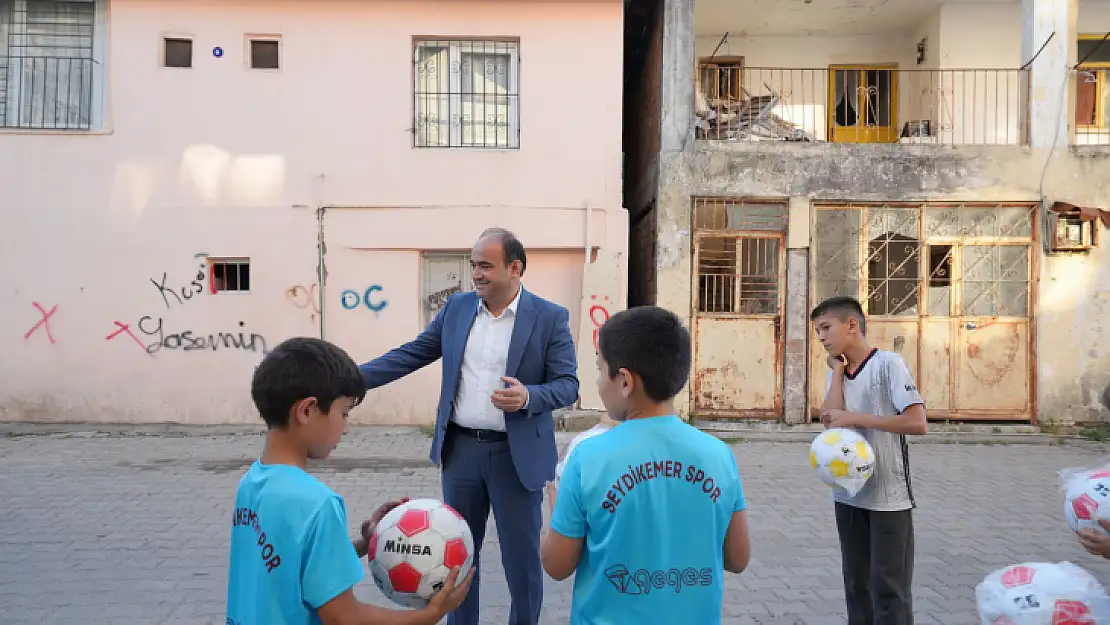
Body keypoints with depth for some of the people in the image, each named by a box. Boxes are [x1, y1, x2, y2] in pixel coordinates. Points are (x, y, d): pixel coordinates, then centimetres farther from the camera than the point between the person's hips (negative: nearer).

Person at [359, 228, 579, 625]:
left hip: (516, 455, -4)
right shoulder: (457, 307, 4)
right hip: (461, 449, 4)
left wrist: (528, 397, -29)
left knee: (521, 557, 8)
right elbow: (411, 354, 7)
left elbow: (567, 384, -9)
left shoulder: (550, 317, -8)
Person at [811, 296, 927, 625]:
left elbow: (917, 423, -19)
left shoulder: (888, 363, -11)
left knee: (888, 586, 1)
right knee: (856, 583, 15)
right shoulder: (836, 372, 8)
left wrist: (855, 417, -19)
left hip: (888, 498, -6)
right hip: (849, 495, 6)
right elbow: (830, 420, -8)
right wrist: (839, 369, -5)